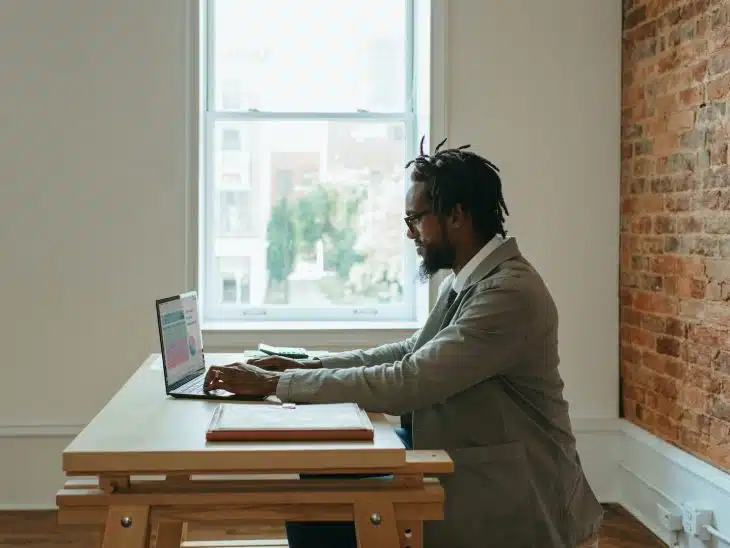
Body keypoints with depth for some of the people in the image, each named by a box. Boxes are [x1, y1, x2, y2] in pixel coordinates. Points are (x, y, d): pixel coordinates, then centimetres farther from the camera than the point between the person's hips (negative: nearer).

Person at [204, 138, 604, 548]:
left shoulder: (510, 292, -23)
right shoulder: (469, 279, 7)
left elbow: (406, 384, -26)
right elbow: (412, 354, 16)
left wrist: (276, 383, -20)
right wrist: (304, 367, 4)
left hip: (509, 498, -8)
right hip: (463, 469, 8)